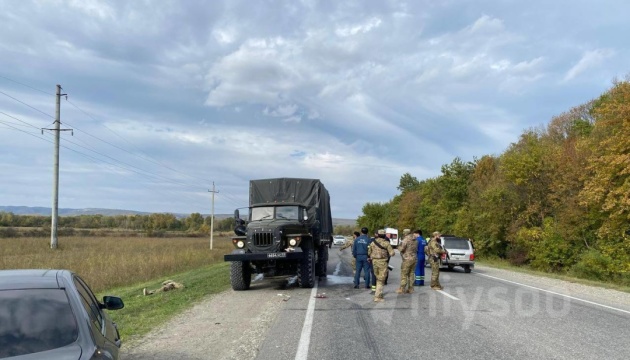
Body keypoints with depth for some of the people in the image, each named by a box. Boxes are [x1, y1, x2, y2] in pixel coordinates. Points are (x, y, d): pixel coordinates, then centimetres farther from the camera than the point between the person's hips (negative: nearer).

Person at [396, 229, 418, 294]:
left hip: (407, 259, -7)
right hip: (414, 258, 8)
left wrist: (399, 247, 4)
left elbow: (401, 249, -16)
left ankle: (402, 289, -1)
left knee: (404, 274, -2)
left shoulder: (406, 239, -14)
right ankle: (410, 289, 14)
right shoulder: (415, 240, 10)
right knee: (411, 274, 12)